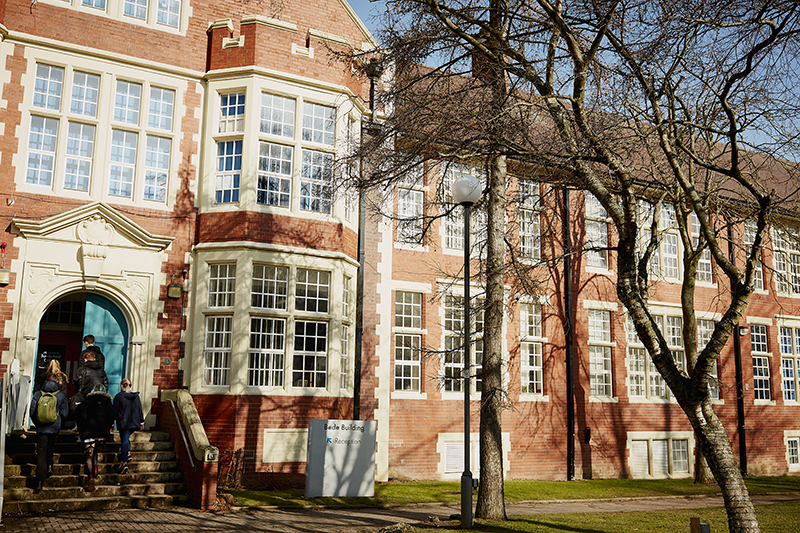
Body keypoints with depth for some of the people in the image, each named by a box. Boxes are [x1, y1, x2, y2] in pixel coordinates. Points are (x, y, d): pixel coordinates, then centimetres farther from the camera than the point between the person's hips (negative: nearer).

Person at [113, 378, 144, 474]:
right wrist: (142, 422, 17)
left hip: (123, 422, -4)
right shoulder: (136, 396, 5)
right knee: (126, 437, 24)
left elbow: (115, 411, -3)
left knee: (124, 440, 0)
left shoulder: (118, 396, -6)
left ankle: (125, 462, -8)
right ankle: (128, 452, 5)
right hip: (134, 422, 4)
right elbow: (140, 410, 9)